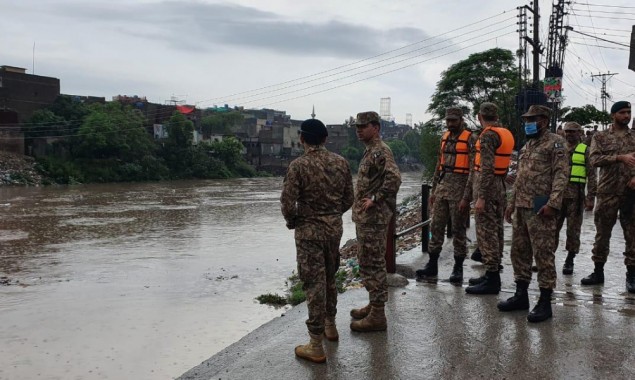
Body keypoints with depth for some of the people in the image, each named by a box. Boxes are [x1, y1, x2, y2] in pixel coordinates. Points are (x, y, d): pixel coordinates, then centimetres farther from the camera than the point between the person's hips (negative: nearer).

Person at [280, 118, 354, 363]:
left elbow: (288, 202, -16)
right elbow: (348, 200, 5)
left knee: (314, 283, -1)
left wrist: (291, 222, 3)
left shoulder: (298, 165, -14)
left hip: (309, 229, -5)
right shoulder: (341, 163, 1)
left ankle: (316, 346, 4)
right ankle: (330, 326, 38)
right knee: (329, 278, 23)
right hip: (335, 227, 5)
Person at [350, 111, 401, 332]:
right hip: (365, 217, 11)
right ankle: (374, 304, 29)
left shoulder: (380, 151, -15)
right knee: (368, 263, 18)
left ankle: (377, 316, 0)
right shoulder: (370, 151, 17)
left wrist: (375, 198, -24)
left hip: (373, 218, -11)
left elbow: (394, 177, -30)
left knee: (372, 264, -6)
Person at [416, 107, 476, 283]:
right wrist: (433, 190, 16)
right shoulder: (445, 137, 14)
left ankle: (458, 268, 11)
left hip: (459, 189, -6)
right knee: (436, 227, 6)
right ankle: (432, 265, 13)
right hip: (442, 188, 6)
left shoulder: (470, 139, -6)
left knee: (458, 229, 2)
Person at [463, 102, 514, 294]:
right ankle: (492, 274, 21)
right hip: (500, 186, 10)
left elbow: (487, 168, -22)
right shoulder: (506, 134, 14)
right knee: (495, 231, 13)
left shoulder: (488, 135, -14)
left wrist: (481, 197, -24)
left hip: (487, 186, -9)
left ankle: (492, 280, -5)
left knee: (486, 233, -7)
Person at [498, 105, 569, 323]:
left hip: (540, 208, -9)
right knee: (519, 251, 12)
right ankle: (521, 296, 23)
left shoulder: (554, 143, -5)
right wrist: (512, 203, 21)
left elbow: (562, 174, -14)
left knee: (543, 254, -5)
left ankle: (545, 302, 2)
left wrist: (552, 203, -24)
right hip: (521, 207, 9)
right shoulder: (526, 146, 20)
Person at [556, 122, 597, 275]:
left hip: (576, 196, -3)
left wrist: (590, 198, -10)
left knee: (573, 229, 3)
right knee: (553, 227, 3)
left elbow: (591, 176, -3)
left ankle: (569, 261, 12)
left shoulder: (585, 151, 2)